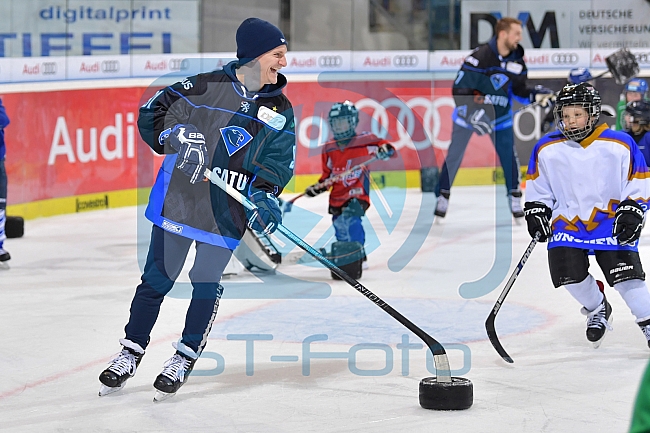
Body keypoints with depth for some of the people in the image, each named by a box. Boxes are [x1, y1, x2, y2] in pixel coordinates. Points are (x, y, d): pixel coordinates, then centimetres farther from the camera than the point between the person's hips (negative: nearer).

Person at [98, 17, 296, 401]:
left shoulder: (281, 111, 2)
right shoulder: (206, 86, -6)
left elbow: (279, 162, -2)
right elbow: (153, 113, -3)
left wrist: (264, 196, -20)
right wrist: (176, 138, -20)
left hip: (229, 212, 1)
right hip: (179, 198, -1)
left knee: (207, 284, 1)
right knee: (157, 278, 7)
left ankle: (184, 359, 18)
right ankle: (131, 353, 22)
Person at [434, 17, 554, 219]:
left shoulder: (517, 60, -8)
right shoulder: (480, 56, -27)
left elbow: (519, 90, 4)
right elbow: (459, 89, -25)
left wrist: (535, 95, -16)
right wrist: (472, 113, -35)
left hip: (500, 114, 4)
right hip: (468, 111, -4)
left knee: (508, 155, -3)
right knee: (454, 155, 1)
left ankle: (515, 198, 10)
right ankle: (442, 197, 13)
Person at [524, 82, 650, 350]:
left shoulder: (620, 145, -9)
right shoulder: (546, 150, -2)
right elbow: (537, 187, 12)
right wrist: (536, 212, 0)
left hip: (611, 221, -2)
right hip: (568, 222, 2)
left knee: (624, 273, -15)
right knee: (570, 274, -12)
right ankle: (597, 309, 19)